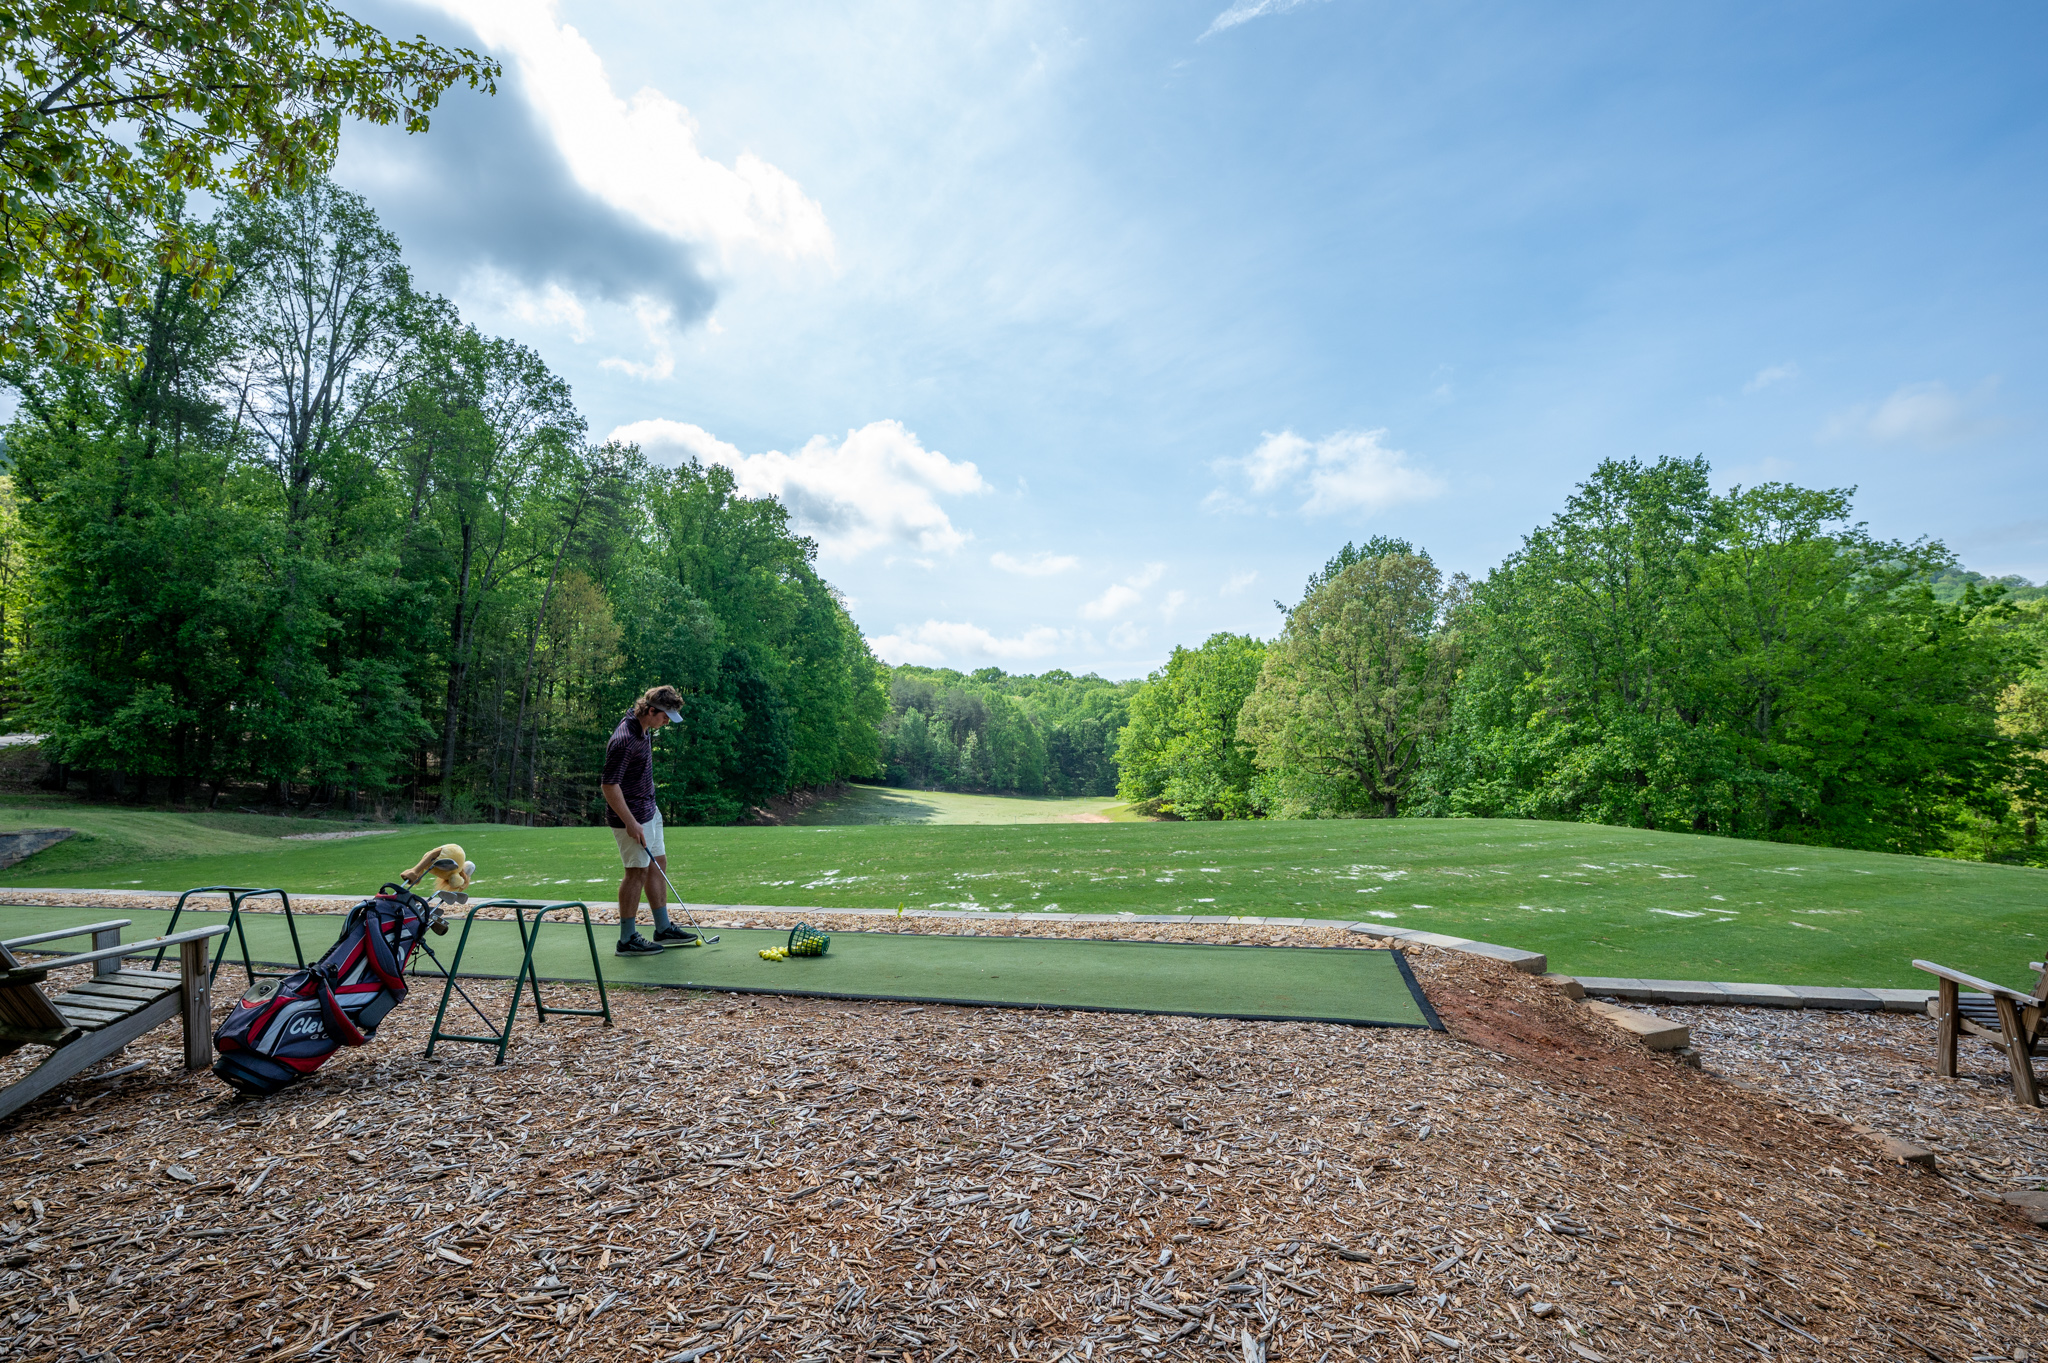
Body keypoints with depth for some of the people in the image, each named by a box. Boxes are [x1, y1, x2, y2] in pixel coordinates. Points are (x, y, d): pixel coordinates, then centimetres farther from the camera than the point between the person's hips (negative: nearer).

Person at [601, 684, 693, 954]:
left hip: (649, 810, 10)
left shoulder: (644, 727, 4)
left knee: (658, 864, 14)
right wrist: (630, 823, -24)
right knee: (637, 872, -2)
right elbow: (610, 786, -25)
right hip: (632, 817, -10)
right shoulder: (625, 740, -26)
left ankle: (663, 929, 24)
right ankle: (627, 940, 9)